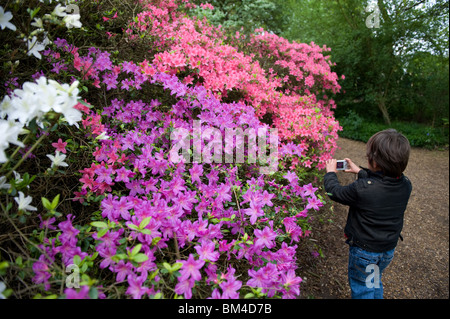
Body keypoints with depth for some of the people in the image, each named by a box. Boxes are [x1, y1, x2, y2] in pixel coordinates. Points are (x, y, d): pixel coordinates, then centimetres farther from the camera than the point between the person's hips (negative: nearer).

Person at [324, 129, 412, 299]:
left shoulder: (361, 189, -32)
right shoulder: (406, 186, -13)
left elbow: (335, 192, -14)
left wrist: (330, 172, 3)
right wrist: (360, 171, 18)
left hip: (364, 251, -6)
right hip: (389, 249, 6)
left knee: (361, 288, 16)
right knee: (375, 281, 30)